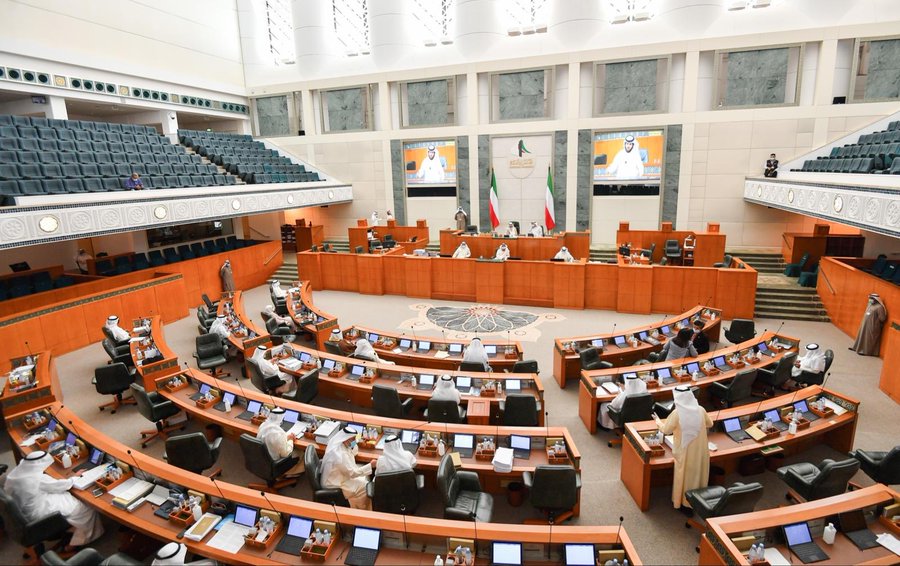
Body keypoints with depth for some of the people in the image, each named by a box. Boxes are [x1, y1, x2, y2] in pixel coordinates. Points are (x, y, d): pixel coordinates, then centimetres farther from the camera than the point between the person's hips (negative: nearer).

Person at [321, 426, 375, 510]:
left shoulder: (338, 444, -9)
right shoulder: (339, 455, -35)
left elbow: (353, 452, 7)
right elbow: (352, 473, -26)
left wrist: (353, 442, -12)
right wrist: (370, 465, -25)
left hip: (337, 476, 9)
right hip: (334, 485, -9)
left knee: (365, 476, 13)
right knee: (365, 487, -5)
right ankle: (364, 510, 18)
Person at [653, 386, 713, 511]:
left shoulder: (677, 413, -21)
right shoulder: (700, 410, -9)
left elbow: (665, 430, -9)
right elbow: (710, 424, 11)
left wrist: (657, 420, 9)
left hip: (685, 451, -4)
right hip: (700, 450, 4)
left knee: (685, 476, 13)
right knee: (698, 474, 20)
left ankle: (685, 503, 25)